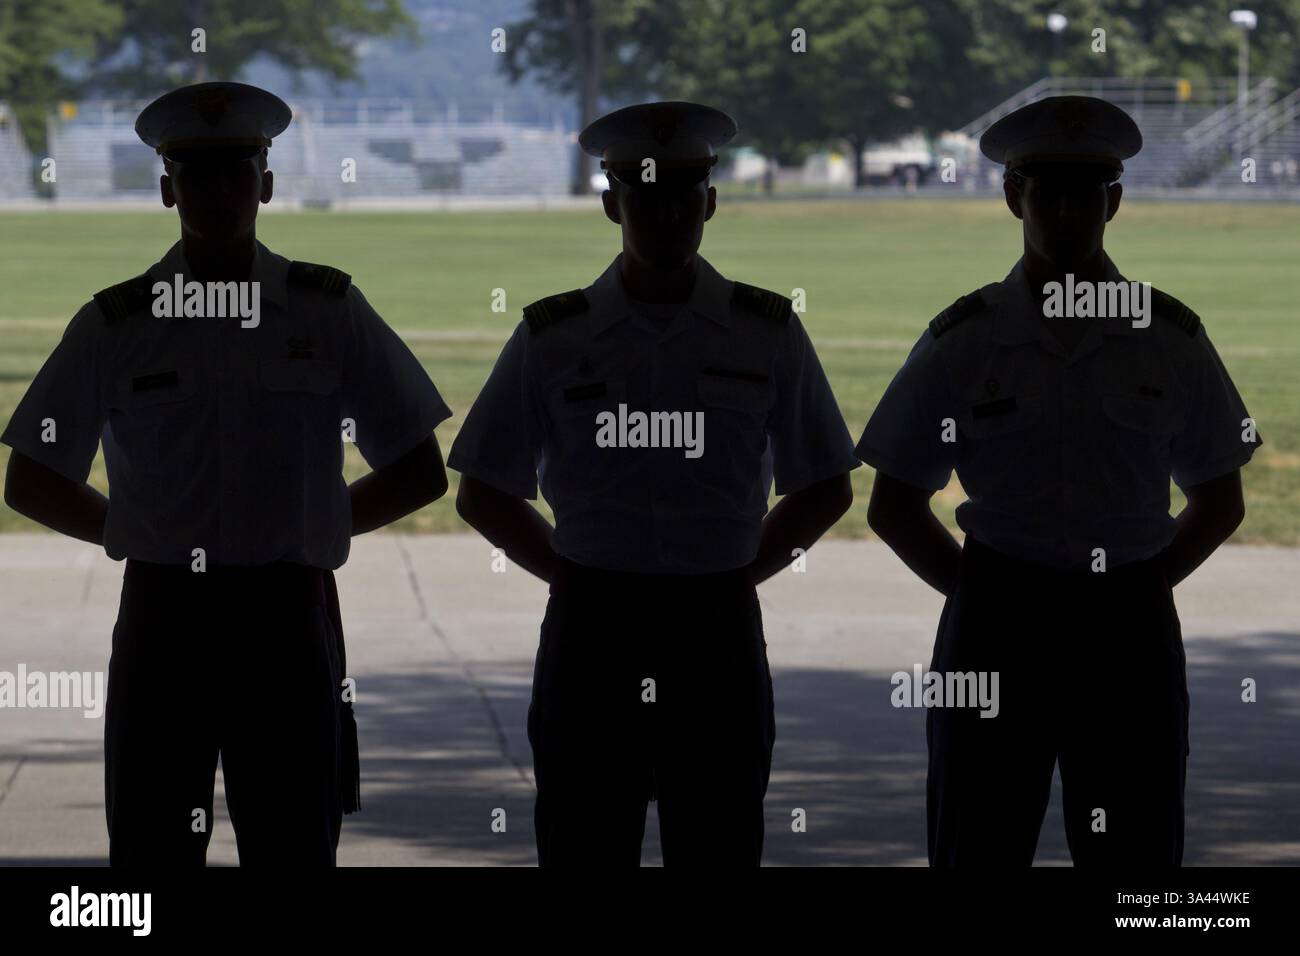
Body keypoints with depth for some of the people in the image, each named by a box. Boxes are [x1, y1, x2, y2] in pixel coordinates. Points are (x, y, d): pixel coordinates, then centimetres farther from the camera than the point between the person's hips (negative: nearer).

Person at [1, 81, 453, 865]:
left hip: (289, 619, 0)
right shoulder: (115, 324, 4)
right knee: (151, 852, 1)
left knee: (295, 847, 2)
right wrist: (153, 535, 9)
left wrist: (309, 526, 9)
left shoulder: (330, 312, 4)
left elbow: (421, 474, 10)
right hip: (163, 616, 0)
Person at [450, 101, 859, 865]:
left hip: (718, 637, 0)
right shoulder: (552, 337, 4)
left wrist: (740, 572, 6)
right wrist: (572, 574, 5)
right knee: (582, 852, -1)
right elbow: (485, 494, 12)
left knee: (720, 851, 2)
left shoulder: (767, 332, 5)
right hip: (591, 633, 0)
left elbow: (826, 489, 14)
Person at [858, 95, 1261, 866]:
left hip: (1130, 629, 1)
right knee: (980, 851, 2)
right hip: (997, 624, 0)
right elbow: (893, 506, 7)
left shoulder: (1171, 340, 3)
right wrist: (980, 594, 0)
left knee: (1136, 857, 2)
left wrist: (1141, 588, 3)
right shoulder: (963, 342, 1)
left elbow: (1221, 503, 12)